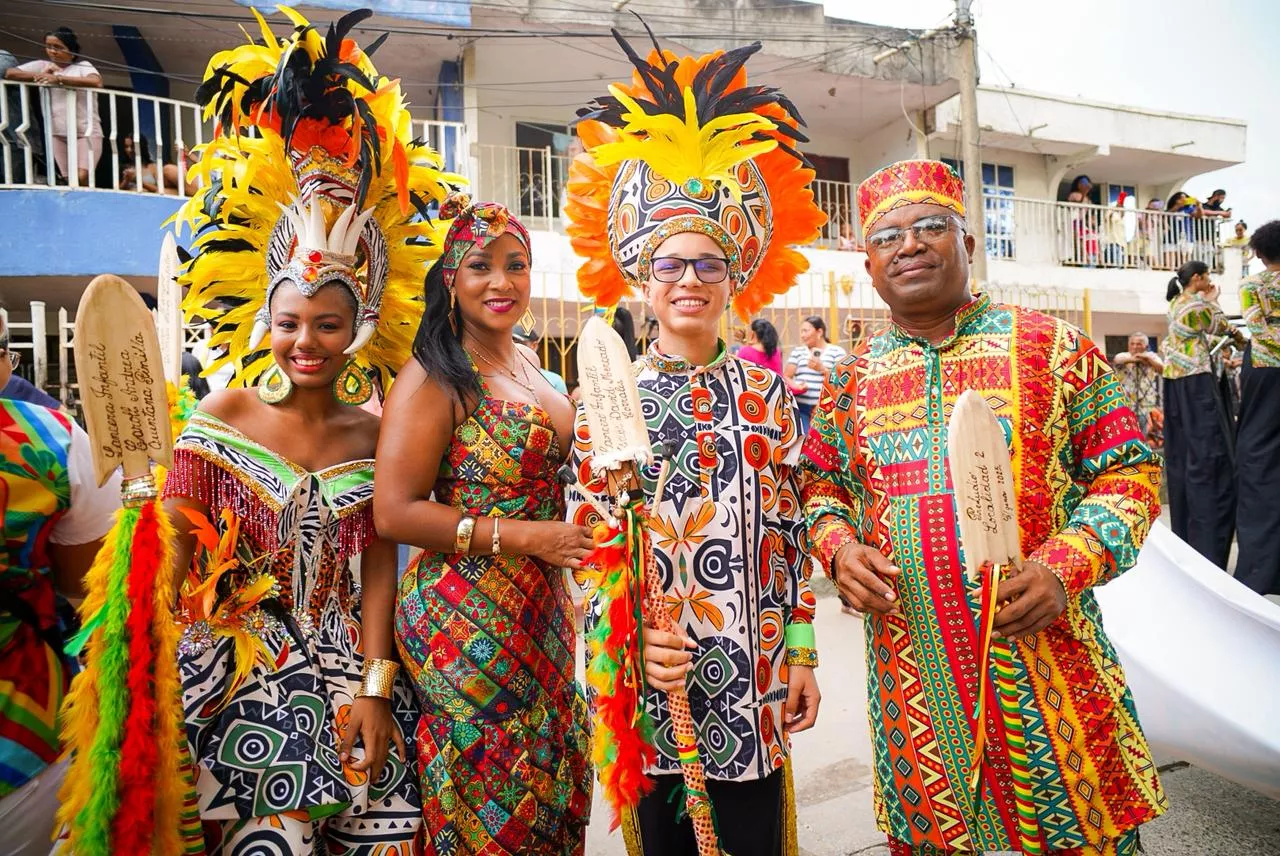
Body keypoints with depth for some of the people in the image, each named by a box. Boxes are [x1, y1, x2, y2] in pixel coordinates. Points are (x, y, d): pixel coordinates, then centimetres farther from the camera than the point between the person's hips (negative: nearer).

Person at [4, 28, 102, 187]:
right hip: (58, 133, 4)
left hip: (86, 132, -4)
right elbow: (9, 74, 8)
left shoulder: (83, 66, 3)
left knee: (82, 178, -21)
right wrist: (38, 76, -6)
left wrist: (59, 79, -24)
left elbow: (96, 82, -19)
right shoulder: (42, 66, 14)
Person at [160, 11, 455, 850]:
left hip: (349, 678, 1)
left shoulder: (374, 433, 1)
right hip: (240, 676, -1)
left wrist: (374, 688, -8)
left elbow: (380, 565, -2)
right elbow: (178, 550, -1)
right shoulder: (223, 413, -2)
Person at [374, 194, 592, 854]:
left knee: (550, 782, 20)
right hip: (466, 617, -7)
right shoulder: (434, 377, -13)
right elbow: (395, 512, -18)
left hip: (542, 610, 7)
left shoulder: (529, 364, 9)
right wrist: (523, 536, -19)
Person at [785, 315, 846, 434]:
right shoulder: (798, 351, 15)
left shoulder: (837, 352, 5)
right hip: (800, 408, 2)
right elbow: (787, 377, 11)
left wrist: (822, 369, -14)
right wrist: (795, 386, -11)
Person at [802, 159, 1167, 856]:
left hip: (1044, 654, -1)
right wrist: (838, 548, -8)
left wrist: (1065, 569, -14)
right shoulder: (854, 376, 5)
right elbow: (820, 484, 13)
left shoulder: (1050, 346, -1)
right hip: (911, 668, 2)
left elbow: (1128, 470, 0)